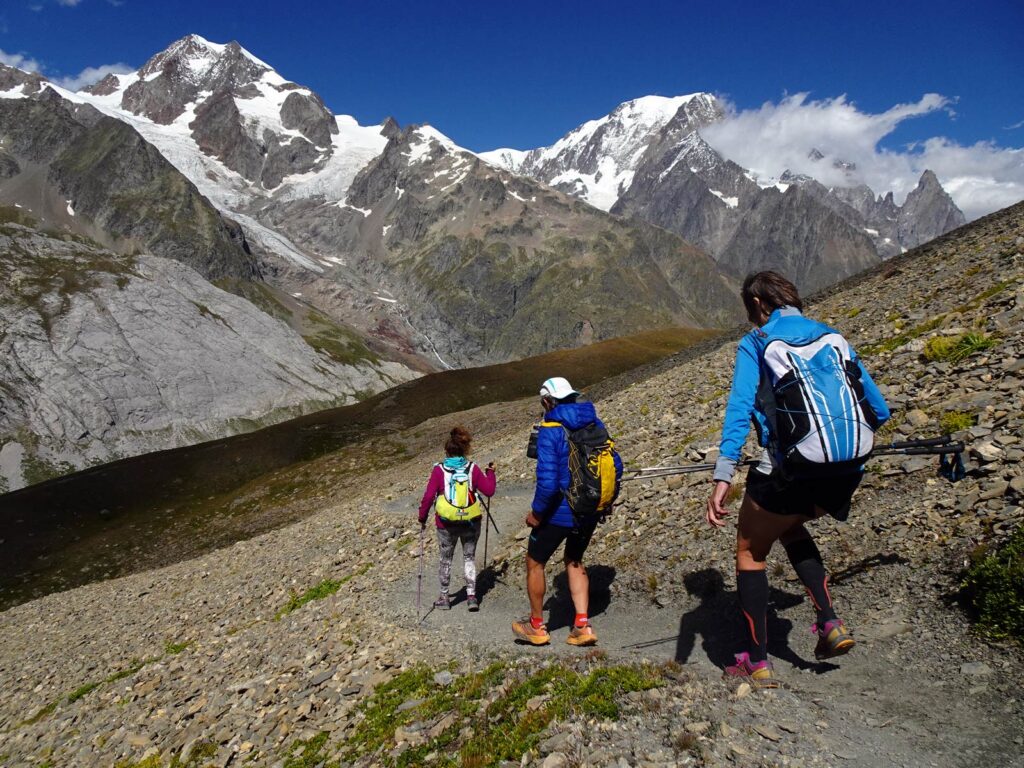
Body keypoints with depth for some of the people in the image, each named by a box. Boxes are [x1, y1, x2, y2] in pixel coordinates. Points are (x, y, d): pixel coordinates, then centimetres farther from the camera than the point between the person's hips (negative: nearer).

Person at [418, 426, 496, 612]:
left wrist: (422, 518, 2)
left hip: (446, 524, -1)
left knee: (445, 560, 17)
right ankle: (471, 596, 14)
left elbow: (428, 496, -11)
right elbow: (489, 490, -2)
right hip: (471, 523, 1)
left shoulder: (439, 470, -10)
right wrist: (491, 473, 15)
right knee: (470, 558, 17)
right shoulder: (472, 469, -7)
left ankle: (444, 597, 26)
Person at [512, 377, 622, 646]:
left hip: (559, 512, -6)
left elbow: (548, 481, -26)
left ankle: (536, 626, 29)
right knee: (574, 562, 27)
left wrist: (536, 512, -12)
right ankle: (583, 626, 21)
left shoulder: (549, 431, -18)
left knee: (535, 563, 17)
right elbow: (616, 467, 4)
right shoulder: (595, 424, 1)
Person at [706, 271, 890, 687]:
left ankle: (758, 663, 17)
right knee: (790, 527, 33)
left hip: (789, 472, -5)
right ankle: (830, 623, 23)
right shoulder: (832, 337, 13)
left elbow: (739, 410, -14)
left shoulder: (755, 343, 0)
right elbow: (879, 410, 15)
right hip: (846, 472, 6)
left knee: (750, 551, 16)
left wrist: (722, 477, -18)